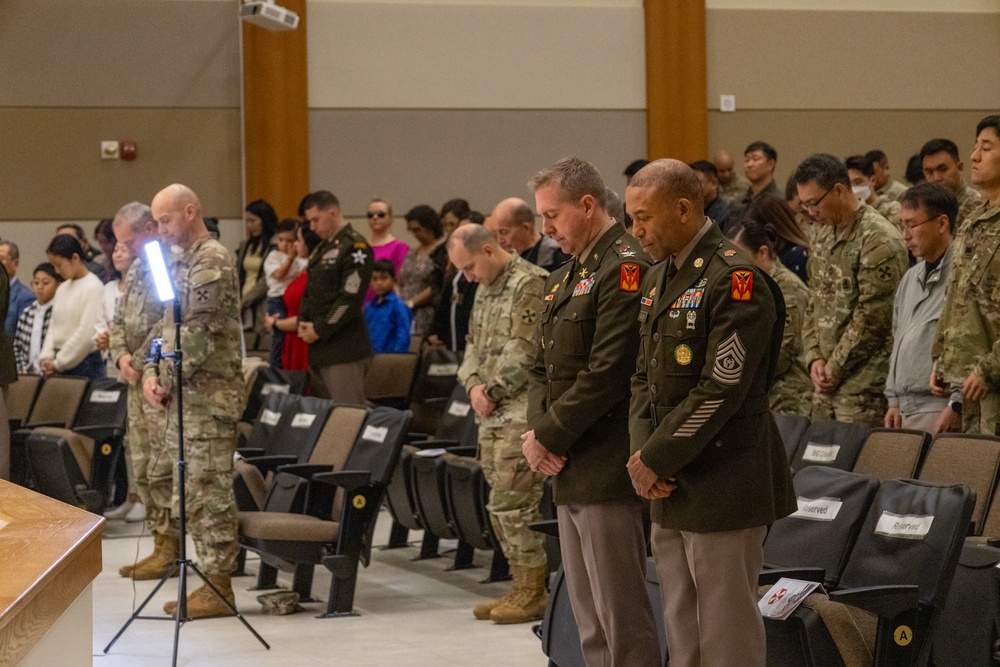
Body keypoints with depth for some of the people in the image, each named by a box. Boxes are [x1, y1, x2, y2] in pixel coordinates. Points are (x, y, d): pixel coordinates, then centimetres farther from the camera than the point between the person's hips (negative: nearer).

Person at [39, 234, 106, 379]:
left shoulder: (93, 287, -9)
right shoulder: (62, 288, 15)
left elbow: (87, 333, -13)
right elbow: (53, 326, 16)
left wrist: (58, 364, -9)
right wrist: (46, 358, 1)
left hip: (83, 362, -7)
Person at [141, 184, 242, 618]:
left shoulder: (212, 261, -13)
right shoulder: (182, 262, 18)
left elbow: (198, 333, -19)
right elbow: (166, 325, 20)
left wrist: (170, 380, -12)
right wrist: (152, 374, 5)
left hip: (209, 392, -10)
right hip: (183, 397, 10)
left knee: (208, 488, -7)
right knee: (163, 476, 13)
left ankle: (218, 585, -3)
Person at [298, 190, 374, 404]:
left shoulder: (355, 248, -10)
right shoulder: (321, 248, 18)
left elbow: (351, 299, -17)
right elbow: (310, 291, 23)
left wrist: (319, 330, -13)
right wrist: (303, 322, 4)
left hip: (344, 351, -9)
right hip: (319, 349, 9)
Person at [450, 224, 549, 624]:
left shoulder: (531, 284, -11)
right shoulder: (484, 290, 18)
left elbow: (522, 351, -17)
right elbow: (474, 347, 21)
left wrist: (492, 391, -10)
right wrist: (474, 385, 3)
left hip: (522, 411, -9)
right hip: (492, 414, 9)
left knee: (514, 502, -8)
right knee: (500, 506, 9)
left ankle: (532, 594, -1)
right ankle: (522, 587, 17)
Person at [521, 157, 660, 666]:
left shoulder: (625, 269, -13)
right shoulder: (563, 278, 17)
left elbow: (607, 374, -19)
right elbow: (542, 367, 18)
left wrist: (550, 437, -12)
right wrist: (537, 432, 0)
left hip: (607, 469, -10)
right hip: (569, 471, 10)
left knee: (622, 615, -6)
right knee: (589, 618, 13)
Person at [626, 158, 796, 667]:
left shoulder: (737, 280, -15)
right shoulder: (657, 279, 15)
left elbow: (720, 390, -19)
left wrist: (655, 460, -14)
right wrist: (641, 453, -1)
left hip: (723, 488, -9)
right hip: (670, 492, 9)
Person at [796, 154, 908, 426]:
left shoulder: (879, 240, -13)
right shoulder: (823, 235, 14)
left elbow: (872, 319, -16)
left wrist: (834, 370, -10)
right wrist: (814, 358, 4)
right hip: (827, 383, 8)